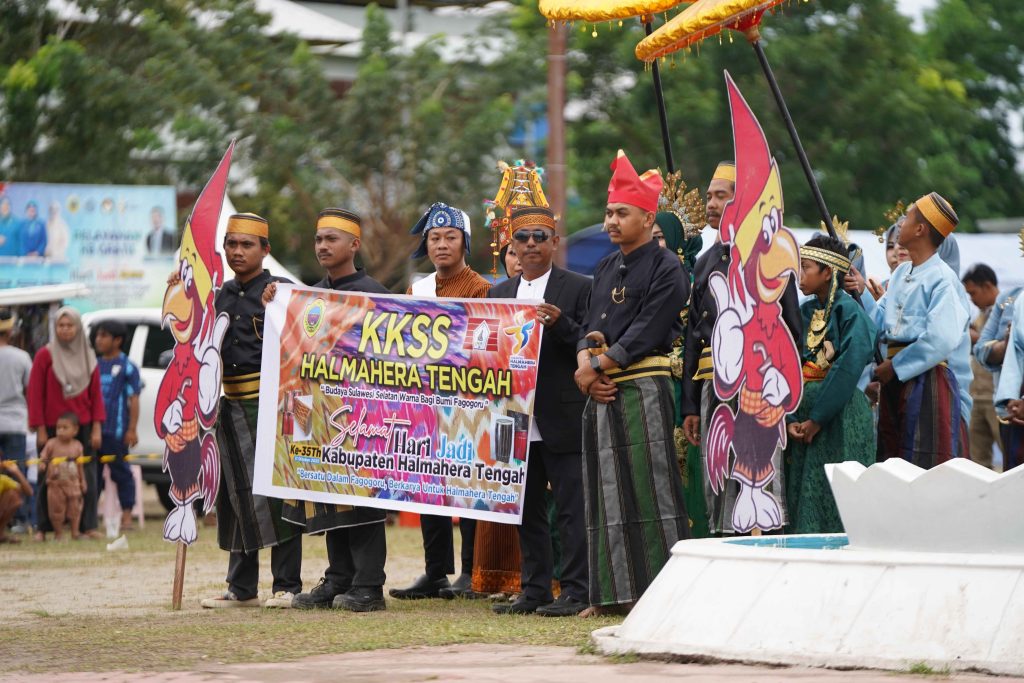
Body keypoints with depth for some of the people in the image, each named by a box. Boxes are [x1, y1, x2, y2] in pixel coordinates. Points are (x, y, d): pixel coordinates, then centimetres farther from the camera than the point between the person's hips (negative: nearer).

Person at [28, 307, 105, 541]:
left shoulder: (88, 357, 9)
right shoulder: (45, 355, -2)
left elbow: (96, 394, 10)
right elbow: (35, 394, -2)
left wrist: (97, 427, 2)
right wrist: (40, 430, -7)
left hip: (82, 426, 3)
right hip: (52, 427, -3)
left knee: (86, 477, -2)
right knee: (49, 478, -1)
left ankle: (88, 526, 3)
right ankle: (43, 528, 5)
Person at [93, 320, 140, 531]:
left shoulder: (127, 367, -2)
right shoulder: (94, 365, 15)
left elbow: (134, 400, -4)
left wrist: (132, 429, -11)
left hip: (116, 431, -5)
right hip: (93, 429, 5)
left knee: (121, 473, -1)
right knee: (91, 472, 7)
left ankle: (126, 515, 2)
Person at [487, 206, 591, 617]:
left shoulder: (578, 288, 0)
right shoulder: (499, 293, 16)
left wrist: (559, 323, -20)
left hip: (562, 418, -5)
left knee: (571, 507, -5)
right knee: (527, 509, 9)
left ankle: (576, 591, -2)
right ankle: (535, 590, 16)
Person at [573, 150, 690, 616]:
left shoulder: (666, 269, -5)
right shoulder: (606, 268, 18)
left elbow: (646, 332, -13)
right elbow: (590, 326, 14)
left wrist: (598, 365, -11)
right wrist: (586, 363, -6)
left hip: (643, 389, -7)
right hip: (602, 393, 7)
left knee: (648, 488, -9)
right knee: (608, 491, 6)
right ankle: (613, 593, 9)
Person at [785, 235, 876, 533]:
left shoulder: (849, 312, -8)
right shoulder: (804, 313, 12)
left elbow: (848, 368, -18)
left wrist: (817, 418, -18)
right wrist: (789, 418, -6)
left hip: (839, 416, -7)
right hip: (803, 415, 7)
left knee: (835, 503, -7)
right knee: (801, 502, 6)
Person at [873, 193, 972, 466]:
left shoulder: (942, 278, -11)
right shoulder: (900, 274, 16)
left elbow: (941, 340, -22)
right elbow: (878, 324, 14)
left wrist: (895, 366, -16)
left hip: (929, 379, -9)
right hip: (896, 382, 9)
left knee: (927, 466, -8)